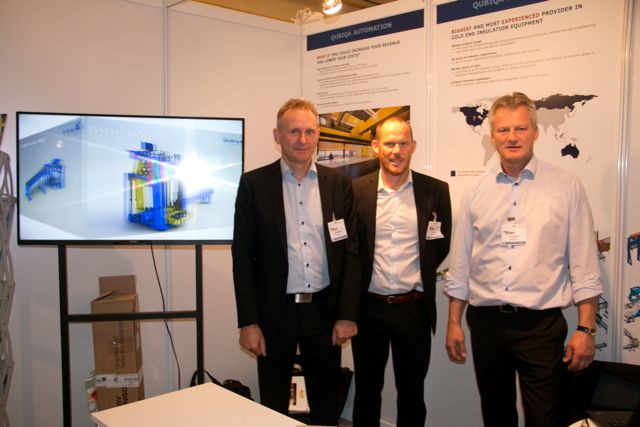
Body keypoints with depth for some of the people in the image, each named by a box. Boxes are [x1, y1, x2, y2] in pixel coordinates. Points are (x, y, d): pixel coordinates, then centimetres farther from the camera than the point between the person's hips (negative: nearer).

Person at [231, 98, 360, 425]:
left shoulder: (339, 183, 2)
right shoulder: (254, 184, -3)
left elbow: (350, 251, 2)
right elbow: (243, 256, -4)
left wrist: (347, 314, -3)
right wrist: (248, 322, -7)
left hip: (325, 311, 2)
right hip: (275, 312, -1)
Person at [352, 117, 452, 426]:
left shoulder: (435, 191, -3)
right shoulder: (356, 190, -4)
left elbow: (441, 246, 7)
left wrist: (420, 275, 6)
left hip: (414, 308, 0)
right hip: (368, 307, 0)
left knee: (412, 391, 15)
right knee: (366, 390, 15)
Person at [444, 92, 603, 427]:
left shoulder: (566, 187, -1)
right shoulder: (475, 193, 4)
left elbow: (584, 266, -2)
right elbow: (460, 264, 7)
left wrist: (585, 329, -5)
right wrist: (453, 323, 7)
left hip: (541, 324, -2)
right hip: (486, 322, 3)